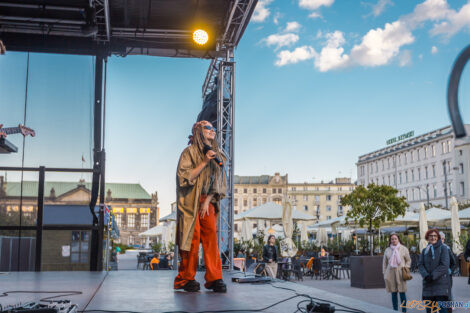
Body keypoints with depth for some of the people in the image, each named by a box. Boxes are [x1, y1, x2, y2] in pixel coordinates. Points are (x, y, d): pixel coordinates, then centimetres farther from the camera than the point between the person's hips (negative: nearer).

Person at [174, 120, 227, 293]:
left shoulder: (216, 155, 14)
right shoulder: (189, 152, -3)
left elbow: (219, 183, 11)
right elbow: (186, 177, -13)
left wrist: (207, 201, -2)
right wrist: (204, 162, -16)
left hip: (207, 202, 5)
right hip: (191, 201, -4)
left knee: (211, 237, -6)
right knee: (192, 237, -7)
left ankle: (214, 278, -4)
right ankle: (187, 279, 2)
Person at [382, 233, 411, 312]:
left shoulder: (404, 249, 5)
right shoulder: (387, 250, 9)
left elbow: (408, 260, 12)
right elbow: (384, 263, 14)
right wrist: (384, 274, 9)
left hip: (400, 273, -2)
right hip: (390, 273, 2)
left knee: (402, 293, -4)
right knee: (393, 293, 5)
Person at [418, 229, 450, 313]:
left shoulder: (442, 248, 0)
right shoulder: (424, 251, 14)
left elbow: (444, 265, -9)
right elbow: (420, 264, 5)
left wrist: (433, 276, -15)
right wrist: (426, 275, -14)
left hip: (441, 283, -4)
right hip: (428, 284, 5)